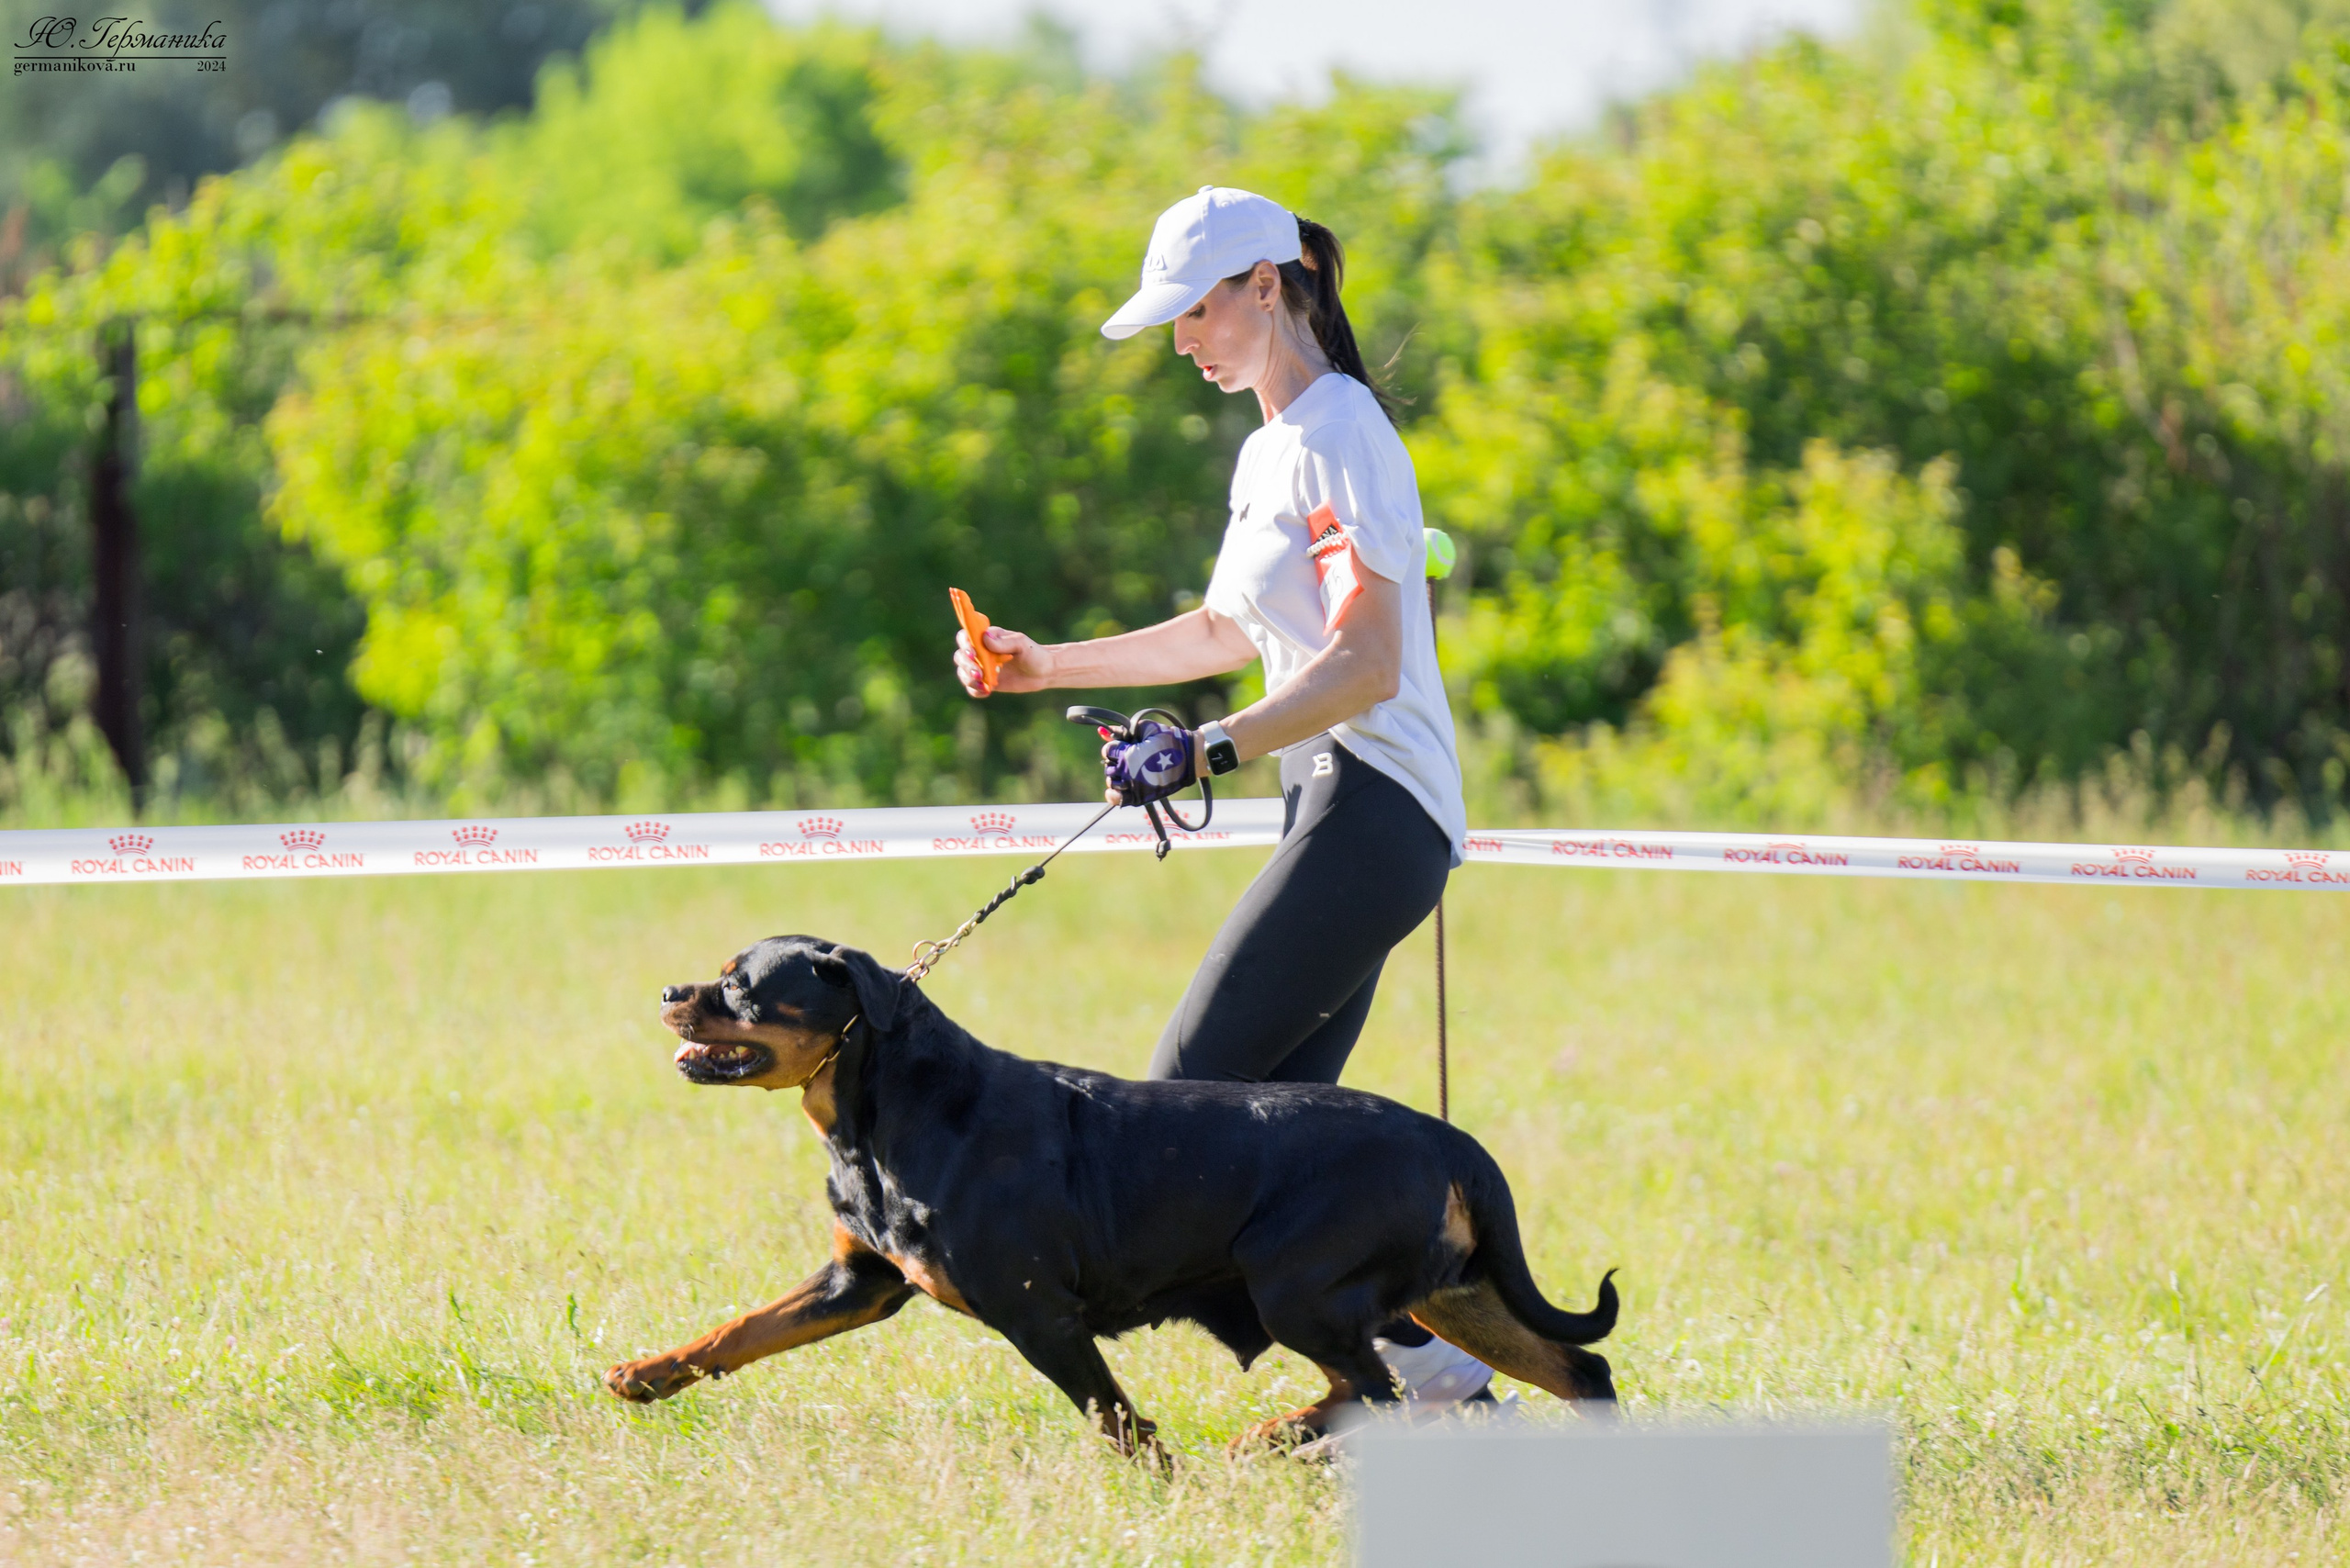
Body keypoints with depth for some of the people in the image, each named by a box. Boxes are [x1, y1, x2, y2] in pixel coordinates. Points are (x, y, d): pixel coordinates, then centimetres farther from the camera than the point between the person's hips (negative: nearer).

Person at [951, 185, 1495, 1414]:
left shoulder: (1335, 437, -12)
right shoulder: (1273, 448, 19)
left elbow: (1366, 666, -21)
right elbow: (1227, 633, 32)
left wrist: (1210, 749, -30)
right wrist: (1045, 666, 29)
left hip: (1373, 807, -10)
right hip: (1335, 807, 10)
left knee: (1193, 1091, -14)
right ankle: (1442, 1381, 2)